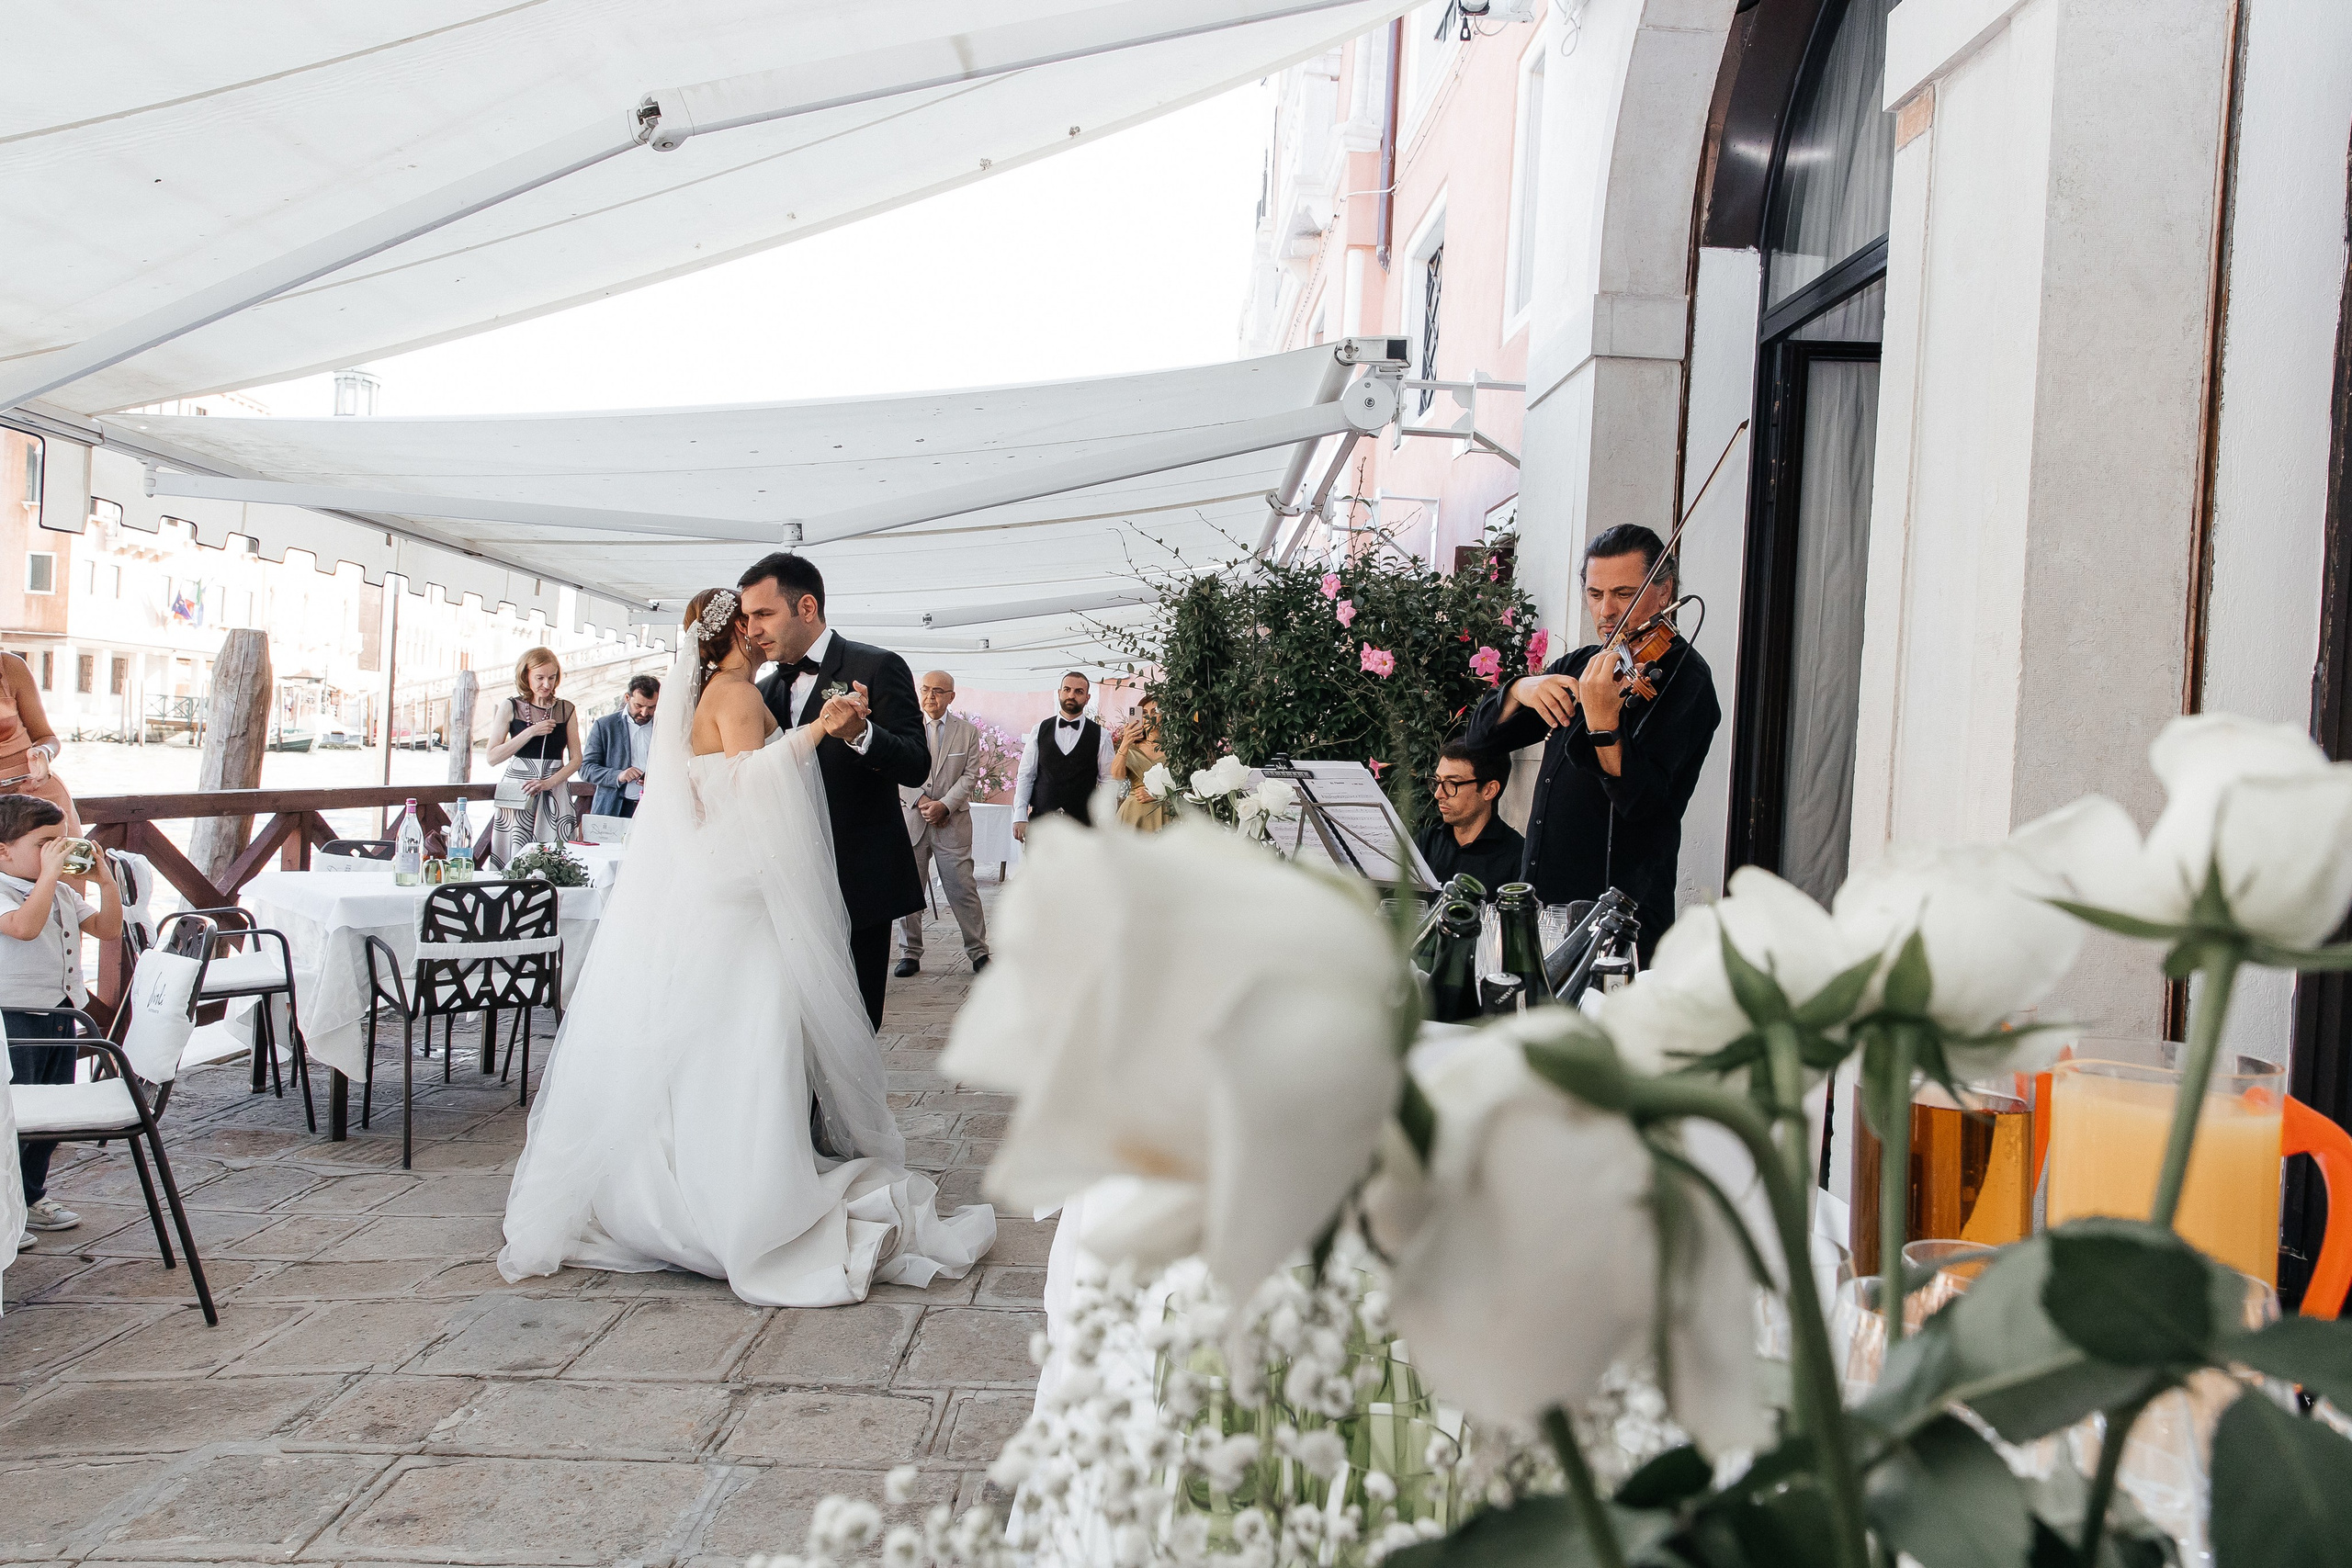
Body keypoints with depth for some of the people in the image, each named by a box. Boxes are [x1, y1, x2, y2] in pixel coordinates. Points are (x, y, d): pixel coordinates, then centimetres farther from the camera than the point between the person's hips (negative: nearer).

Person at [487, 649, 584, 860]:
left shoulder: (566, 710, 10)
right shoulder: (510, 708, 5)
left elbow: (575, 759, 8)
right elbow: (493, 758, -1)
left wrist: (549, 782, -9)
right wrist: (531, 732, -9)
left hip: (555, 794, 1)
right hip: (517, 794, -1)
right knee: (514, 857, -7)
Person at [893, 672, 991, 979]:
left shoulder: (967, 731, 7)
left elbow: (970, 776, 2)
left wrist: (944, 804, -10)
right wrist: (921, 801, -10)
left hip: (953, 822, -1)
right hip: (911, 819, 1)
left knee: (963, 889, -3)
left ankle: (978, 951, 6)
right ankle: (910, 953, 12)